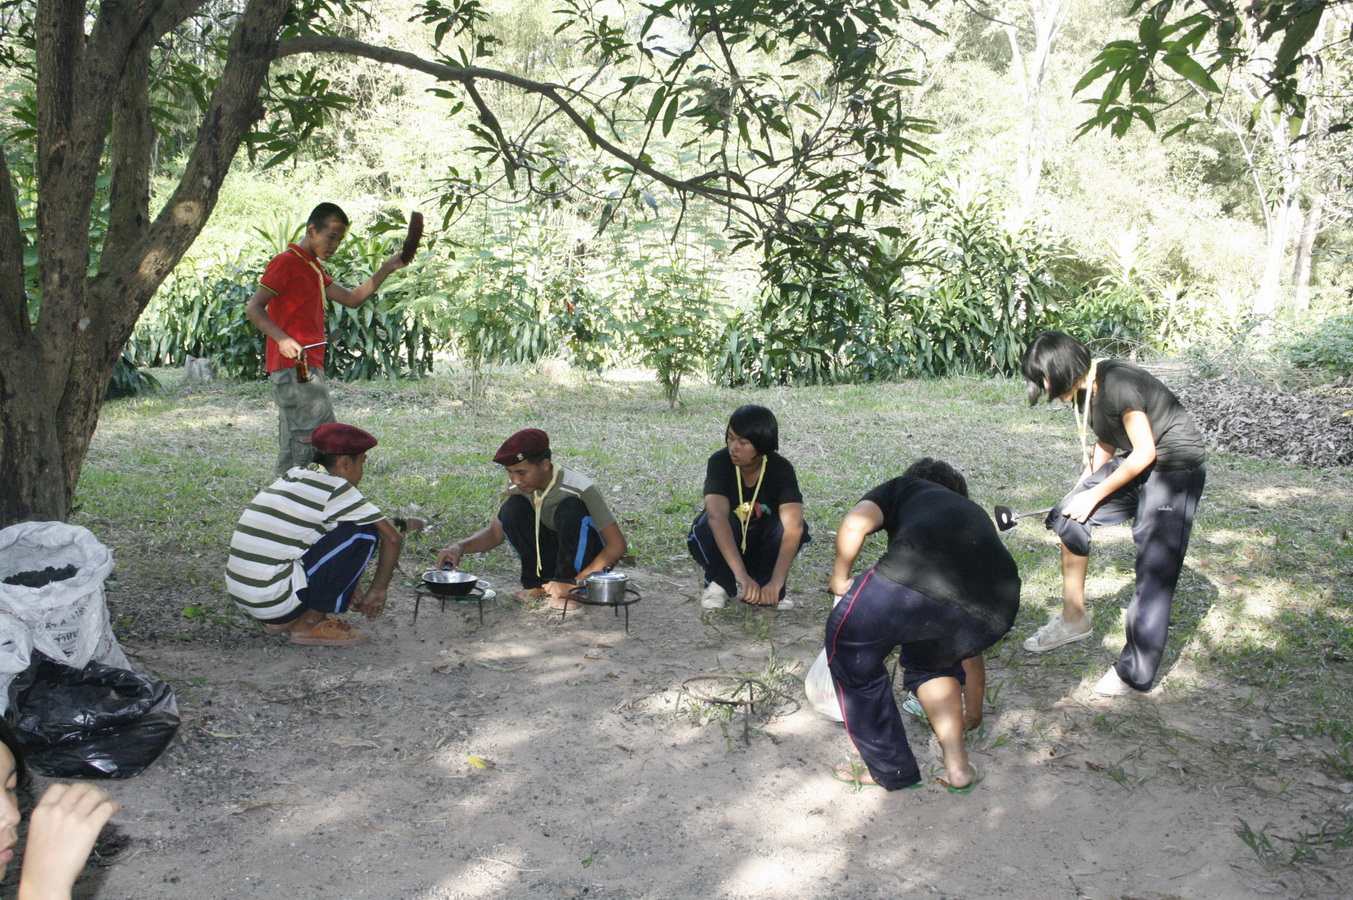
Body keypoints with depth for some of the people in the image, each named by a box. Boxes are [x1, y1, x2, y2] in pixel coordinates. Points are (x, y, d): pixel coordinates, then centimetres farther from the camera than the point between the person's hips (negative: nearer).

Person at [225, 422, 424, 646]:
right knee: (363, 532, -7)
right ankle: (310, 624, -1)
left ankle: (282, 620, 16)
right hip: (273, 598, -9)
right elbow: (393, 537, -8)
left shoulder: (296, 477, 15)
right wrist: (377, 592, 4)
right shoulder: (334, 489, -9)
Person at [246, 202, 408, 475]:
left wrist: (386, 269, 11)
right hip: (294, 367, -10)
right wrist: (282, 339, -27)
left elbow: (352, 299, 21)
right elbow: (253, 307, -12)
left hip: (307, 368, 10)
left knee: (295, 442, 11)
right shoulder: (286, 261, -6)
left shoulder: (313, 267, 23)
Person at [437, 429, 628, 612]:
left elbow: (617, 545, -26)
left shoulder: (580, 489, -26)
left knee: (571, 508, -32)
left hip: (589, 561, -5)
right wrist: (460, 547, -18)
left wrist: (572, 585, -31)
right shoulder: (518, 486, -9)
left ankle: (569, 586, -19)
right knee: (512, 509, -17)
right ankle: (538, 582, -5)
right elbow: (495, 533, 3)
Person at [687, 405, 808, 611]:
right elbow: (717, 517, -40)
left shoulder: (781, 469, -22)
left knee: (791, 525, -29)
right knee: (712, 522, -34)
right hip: (720, 543, -1)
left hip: (761, 546, 1)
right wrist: (741, 575, -51)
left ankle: (764, 589, -10)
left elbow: (793, 526, -34)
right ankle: (719, 583, -8)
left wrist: (776, 582, -47)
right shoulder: (719, 463, -25)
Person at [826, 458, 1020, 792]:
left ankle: (891, 770, 26)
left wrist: (839, 580, 23)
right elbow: (970, 645, 48)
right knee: (928, 660, 36)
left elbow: (855, 524, 6)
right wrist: (972, 716, 59)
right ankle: (957, 767, 28)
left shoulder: (904, 488, 32)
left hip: (920, 575, -5)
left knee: (850, 642, 22)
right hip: (998, 610, 6)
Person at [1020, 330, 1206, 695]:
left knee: (1154, 569, -5)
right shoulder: (1085, 391, 2)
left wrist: (1095, 494, -13)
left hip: (1176, 469, -9)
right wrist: (1081, 490, 7)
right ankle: (1073, 618, 13)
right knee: (1069, 518, 1)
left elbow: (1144, 453, -22)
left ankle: (1136, 673, 4)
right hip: (1137, 466, 9)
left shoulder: (1117, 383, -25)